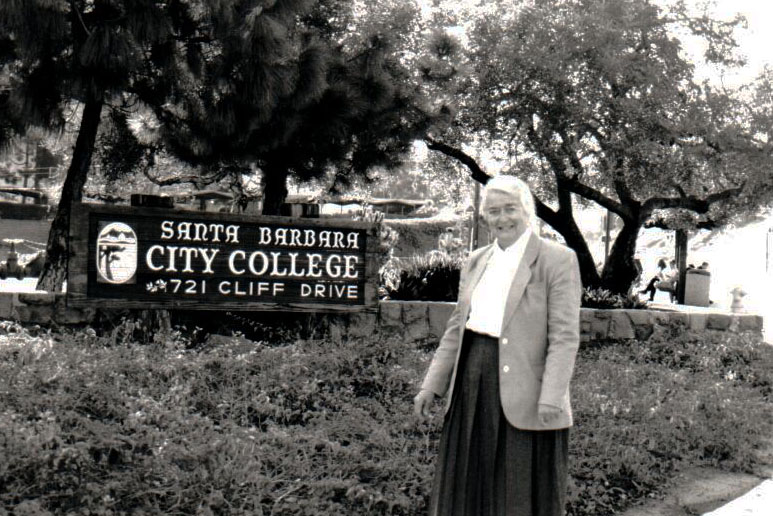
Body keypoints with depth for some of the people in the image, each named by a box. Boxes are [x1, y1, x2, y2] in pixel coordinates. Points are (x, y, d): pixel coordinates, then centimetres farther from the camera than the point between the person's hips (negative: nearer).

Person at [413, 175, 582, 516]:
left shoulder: (557, 260, -5)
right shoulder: (476, 262, 14)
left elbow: (565, 337, -11)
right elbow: (456, 329, 16)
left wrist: (551, 400, -19)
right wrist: (432, 385, 10)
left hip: (522, 395, -6)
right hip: (472, 384, 6)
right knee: (467, 485, 13)